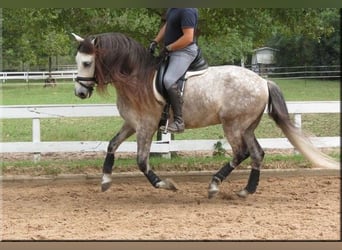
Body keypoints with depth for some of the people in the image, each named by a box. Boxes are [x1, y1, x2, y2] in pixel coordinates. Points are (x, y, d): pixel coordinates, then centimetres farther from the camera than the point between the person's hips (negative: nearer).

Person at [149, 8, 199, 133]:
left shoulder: (187, 10, -23)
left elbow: (188, 38, -27)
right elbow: (167, 25, 21)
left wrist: (168, 48, -18)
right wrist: (156, 41, 9)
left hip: (184, 51, -11)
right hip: (172, 52, 11)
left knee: (169, 80, -29)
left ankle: (178, 121, -26)